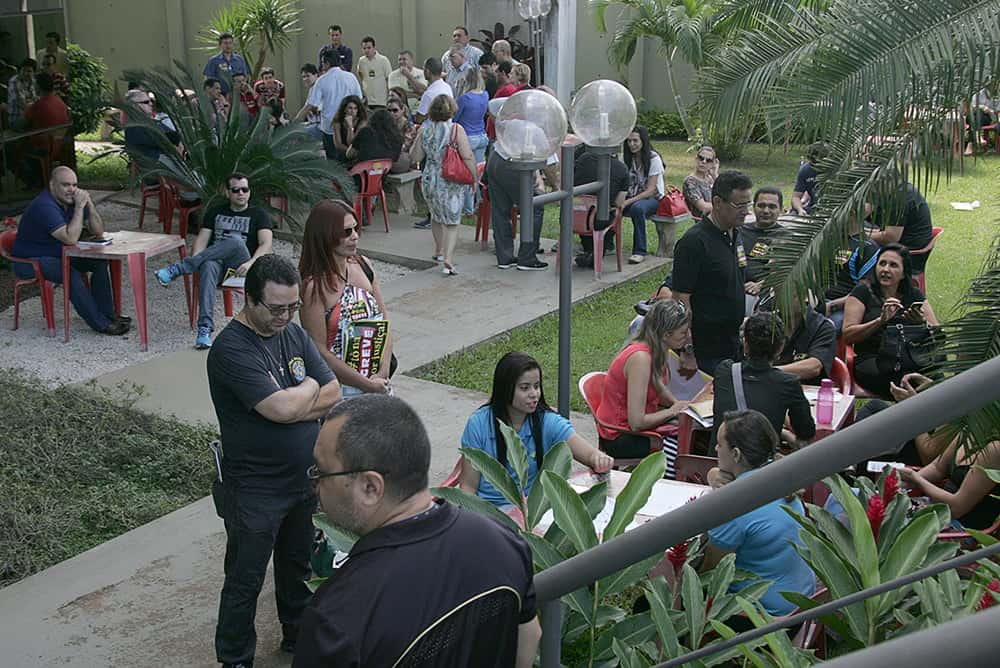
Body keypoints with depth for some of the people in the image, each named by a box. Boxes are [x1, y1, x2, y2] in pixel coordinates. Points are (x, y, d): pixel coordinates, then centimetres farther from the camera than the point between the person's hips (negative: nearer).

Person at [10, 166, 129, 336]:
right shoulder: (44, 206, -27)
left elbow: (98, 232, -2)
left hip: (58, 255, 9)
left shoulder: (71, 201, 0)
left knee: (100, 261, -4)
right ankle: (100, 324, -24)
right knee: (71, 274, -31)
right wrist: (79, 206, -32)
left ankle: (106, 313, 0)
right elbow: (71, 239, -36)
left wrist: (89, 204, -16)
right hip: (29, 261, -9)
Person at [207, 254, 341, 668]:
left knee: (299, 566, 24)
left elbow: (333, 396, -1)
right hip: (256, 490, -7)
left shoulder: (294, 334, 1)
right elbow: (282, 408, -30)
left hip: (306, 477, 7)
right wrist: (310, 388, -11)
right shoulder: (231, 349, -22)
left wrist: (293, 403, -17)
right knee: (245, 581, 8)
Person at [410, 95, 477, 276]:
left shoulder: (424, 130, -2)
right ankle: (448, 260, -9)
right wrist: (475, 178, -3)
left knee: (436, 216, 25)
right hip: (452, 182, -4)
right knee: (452, 222, 4)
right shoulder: (456, 129, -12)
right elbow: (468, 157, -14)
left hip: (429, 180, 4)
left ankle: (439, 250, 42)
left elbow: (415, 157, 4)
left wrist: (412, 143, 19)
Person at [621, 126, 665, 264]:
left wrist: (629, 201, -29)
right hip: (633, 197, 4)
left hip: (654, 198, -4)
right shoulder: (627, 158, 5)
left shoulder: (653, 158, -11)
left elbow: (650, 190, -17)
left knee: (637, 208, -40)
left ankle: (639, 251, -29)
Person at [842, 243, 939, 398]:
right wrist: (881, 320, -14)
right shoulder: (863, 292, 10)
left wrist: (922, 323, -8)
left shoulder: (914, 295, 19)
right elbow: (847, 335, -2)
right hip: (871, 361, -3)